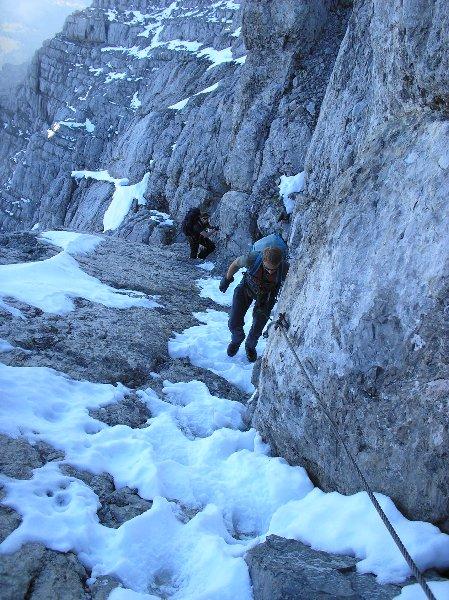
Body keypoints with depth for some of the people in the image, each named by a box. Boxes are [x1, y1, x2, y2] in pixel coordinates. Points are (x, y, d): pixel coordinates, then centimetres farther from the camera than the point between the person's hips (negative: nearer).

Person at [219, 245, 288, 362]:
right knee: (234, 323, -2)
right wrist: (227, 279, 3)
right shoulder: (252, 258, -38)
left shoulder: (285, 268, -36)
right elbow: (236, 264, -13)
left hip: (267, 294, 0)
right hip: (247, 287, 0)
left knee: (257, 327, -2)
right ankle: (237, 339, 34)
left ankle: (250, 346, 34)